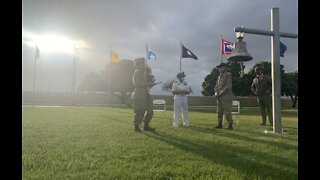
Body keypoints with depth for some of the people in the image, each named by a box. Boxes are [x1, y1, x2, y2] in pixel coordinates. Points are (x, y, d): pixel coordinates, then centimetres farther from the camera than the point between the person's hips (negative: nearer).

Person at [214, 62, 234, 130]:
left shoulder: (228, 75, -7)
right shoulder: (219, 76, 18)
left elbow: (228, 86, -16)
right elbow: (216, 85, 17)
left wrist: (221, 93, -17)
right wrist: (216, 93, -1)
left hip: (226, 96, -8)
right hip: (219, 97, 8)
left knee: (227, 111, -6)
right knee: (219, 111, 11)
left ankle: (230, 125, 2)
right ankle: (220, 124, 19)